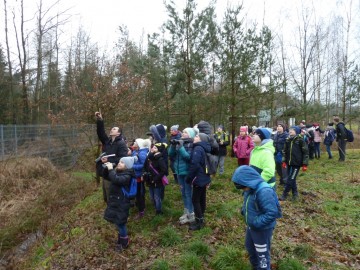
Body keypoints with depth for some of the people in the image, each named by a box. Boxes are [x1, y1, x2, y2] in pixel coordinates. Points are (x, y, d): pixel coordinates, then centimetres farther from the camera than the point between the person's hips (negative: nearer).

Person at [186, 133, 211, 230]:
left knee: (195, 200, 1)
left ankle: (199, 222, 9)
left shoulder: (197, 149, -19)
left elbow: (194, 165, -26)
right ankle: (201, 219, 28)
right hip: (204, 178, 9)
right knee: (202, 199, 16)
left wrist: (188, 178, -15)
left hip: (198, 179, -9)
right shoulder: (204, 148, 11)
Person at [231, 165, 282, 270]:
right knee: (249, 246, 27)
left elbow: (272, 213, -34)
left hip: (263, 229, -9)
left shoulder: (264, 191, -34)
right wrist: (244, 209, -3)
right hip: (252, 226, 9)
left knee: (262, 253, 13)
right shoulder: (251, 188, -4)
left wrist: (256, 222, -28)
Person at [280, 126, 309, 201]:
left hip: (296, 163, -5)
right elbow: (285, 151, 15)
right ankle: (295, 193, 27)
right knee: (292, 179, 12)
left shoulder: (300, 140, -9)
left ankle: (285, 194, 5)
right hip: (289, 163, 6)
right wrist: (284, 161, 9)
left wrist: (305, 164, -10)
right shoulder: (288, 140, 6)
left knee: (291, 179, -5)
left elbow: (306, 152, -8)